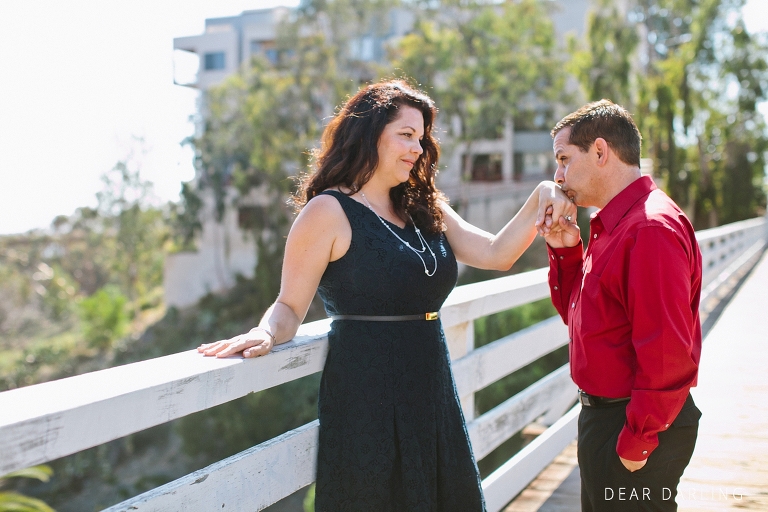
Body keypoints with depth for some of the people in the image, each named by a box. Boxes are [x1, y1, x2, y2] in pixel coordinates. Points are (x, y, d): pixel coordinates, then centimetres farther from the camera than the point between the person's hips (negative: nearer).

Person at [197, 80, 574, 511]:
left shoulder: (425, 210, 12)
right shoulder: (329, 212, -8)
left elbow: (497, 254, 7)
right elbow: (290, 306, -8)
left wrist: (540, 199, -5)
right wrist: (265, 333, -29)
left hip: (432, 395, 7)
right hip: (368, 399, -6)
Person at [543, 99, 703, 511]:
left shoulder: (652, 227, -22)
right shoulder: (613, 225, 12)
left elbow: (667, 353, -26)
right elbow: (576, 315, 16)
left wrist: (636, 443, -21)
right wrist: (565, 250, 2)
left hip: (636, 426, -10)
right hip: (603, 412, 10)